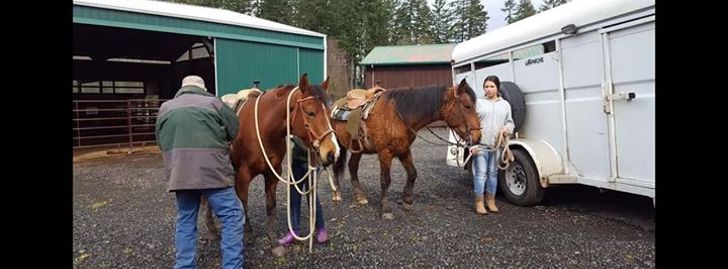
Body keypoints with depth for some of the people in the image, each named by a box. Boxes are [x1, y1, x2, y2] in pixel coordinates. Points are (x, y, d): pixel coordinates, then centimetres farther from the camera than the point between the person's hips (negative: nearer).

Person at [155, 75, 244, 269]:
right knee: (232, 217, 4)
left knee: (185, 220, 17)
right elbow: (235, 131, 6)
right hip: (212, 171, -5)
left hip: (178, 173, 5)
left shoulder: (165, 108, 14)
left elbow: (161, 142, 21)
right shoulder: (213, 103, 1)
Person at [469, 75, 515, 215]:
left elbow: (510, 122, 15)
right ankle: (479, 202, 8)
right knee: (480, 173, -2)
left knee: (493, 173, 12)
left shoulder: (505, 104, 11)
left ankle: (490, 200, 25)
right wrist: (472, 144, -10)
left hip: (497, 145, 3)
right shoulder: (478, 103, 2)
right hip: (481, 145, -3)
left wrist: (507, 128, -10)